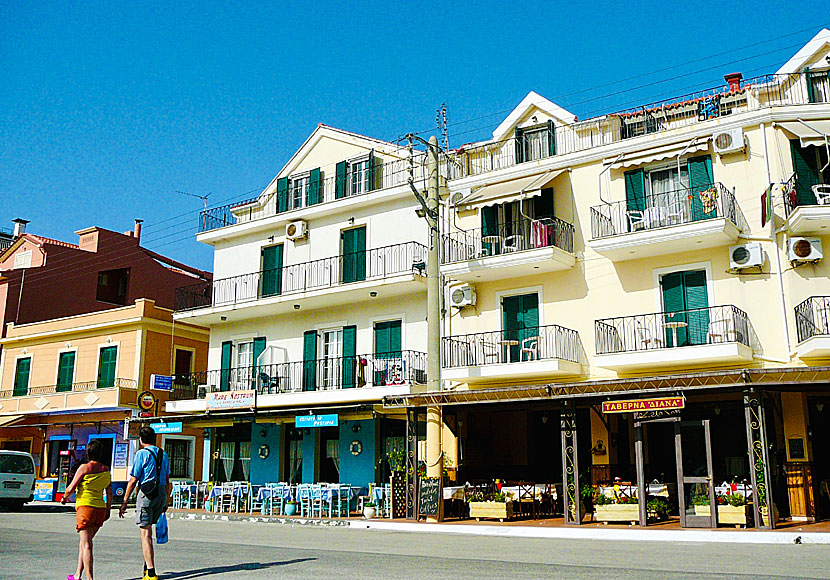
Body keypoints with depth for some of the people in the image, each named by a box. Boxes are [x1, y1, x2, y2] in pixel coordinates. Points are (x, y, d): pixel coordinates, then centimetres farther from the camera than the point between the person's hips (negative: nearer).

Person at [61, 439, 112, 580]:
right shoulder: (106, 470, 9)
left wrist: (64, 498, 14)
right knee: (84, 542, 19)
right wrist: (108, 510, 19)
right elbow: (109, 493, 10)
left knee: (86, 544, -6)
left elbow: (71, 488, -6)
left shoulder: (85, 467, -6)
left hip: (85, 506, -6)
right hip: (100, 509, 6)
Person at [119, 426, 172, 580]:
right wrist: (165, 502, 23)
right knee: (148, 529, 22)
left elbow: (133, 480, -9)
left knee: (145, 533, -4)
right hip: (161, 494, 6)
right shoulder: (164, 455, 13)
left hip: (146, 494, -6)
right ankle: (147, 564, 25)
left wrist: (124, 502, -4)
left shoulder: (142, 454, -5)